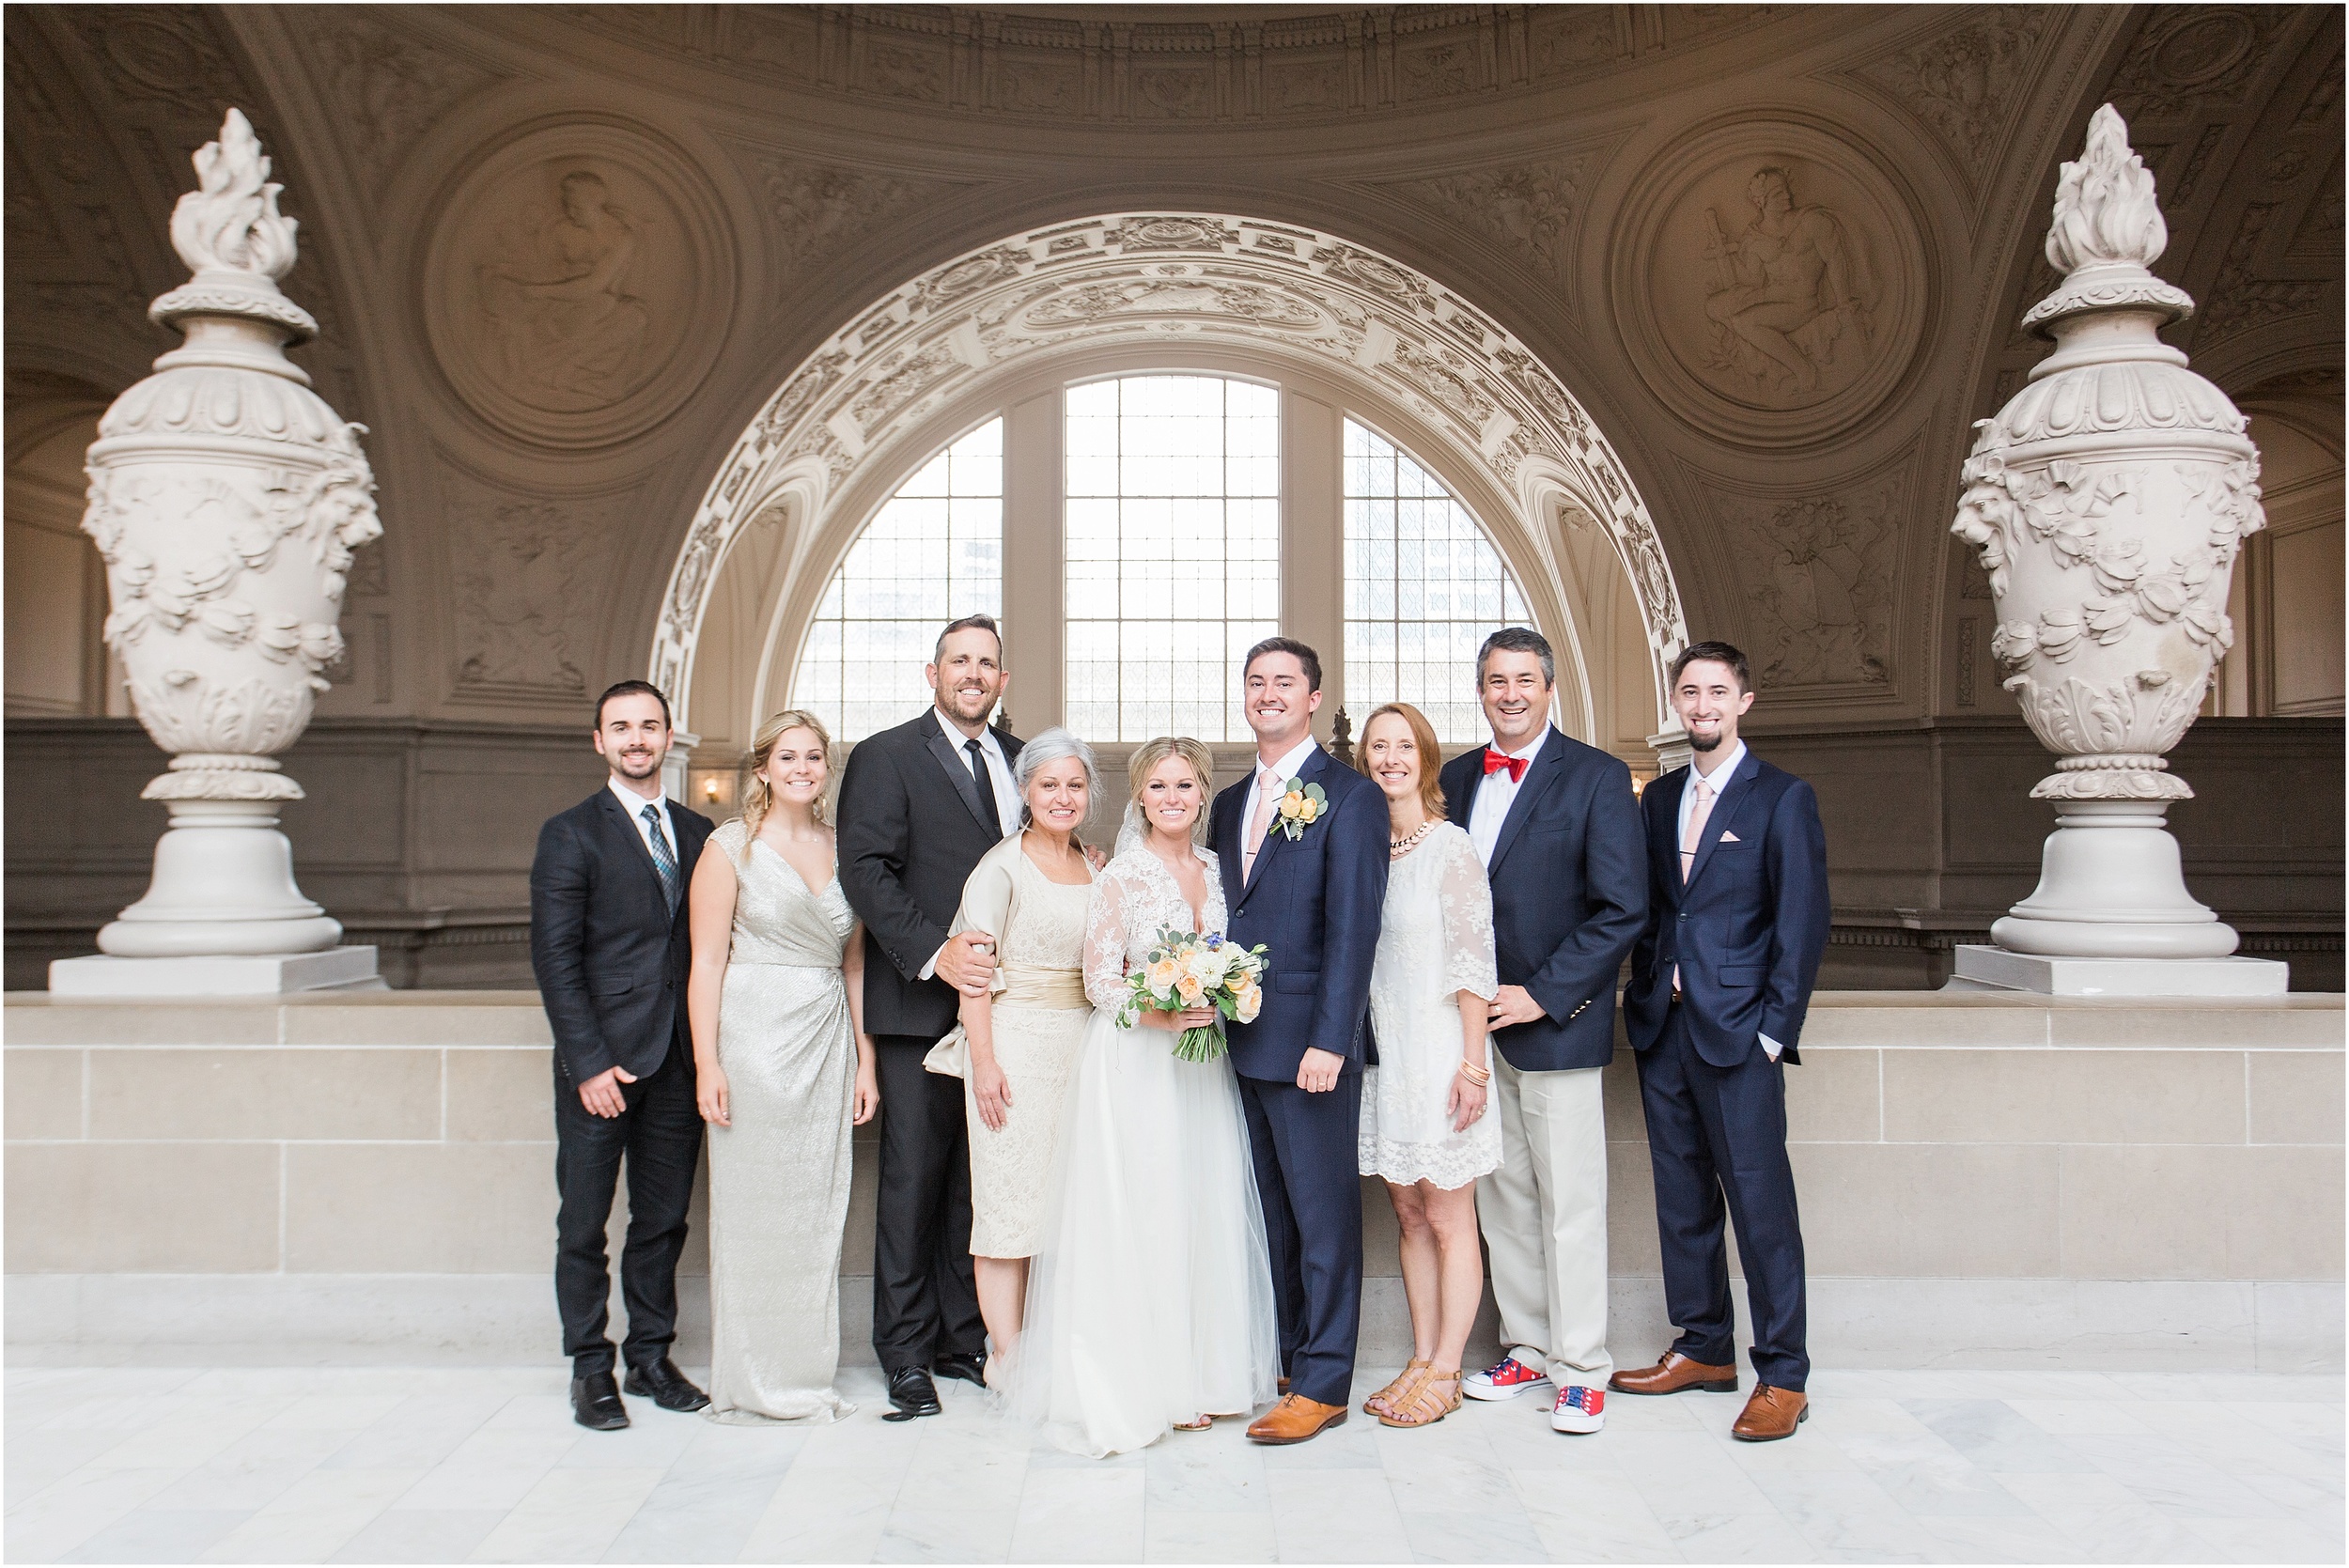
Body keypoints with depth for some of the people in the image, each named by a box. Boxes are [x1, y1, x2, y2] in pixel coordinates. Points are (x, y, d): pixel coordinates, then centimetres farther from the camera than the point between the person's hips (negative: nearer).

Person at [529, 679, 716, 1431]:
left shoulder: (698, 833, 12)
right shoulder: (570, 834, -1)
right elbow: (555, 959, -7)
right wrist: (589, 1062, -13)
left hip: (678, 1061, 4)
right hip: (600, 1061, -4)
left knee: (664, 1219, 11)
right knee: (584, 1223, 5)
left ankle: (652, 1356, 23)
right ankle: (590, 1369, 18)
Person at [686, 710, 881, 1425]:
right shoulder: (730, 847, -1)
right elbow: (706, 962, -6)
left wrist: (865, 1062, 9)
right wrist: (707, 1064, -12)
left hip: (827, 1044, 4)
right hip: (754, 1039, -4)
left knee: (819, 1210, 8)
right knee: (752, 1209, 2)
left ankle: (806, 1374, 20)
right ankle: (750, 1383, 15)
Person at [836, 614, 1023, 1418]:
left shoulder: (1020, 760, 15)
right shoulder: (884, 757, 0)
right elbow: (865, 869, -9)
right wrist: (932, 953, -19)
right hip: (921, 1007, -4)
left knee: (980, 1179, 10)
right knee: (913, 1181, 2)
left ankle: (965, 1338, 22)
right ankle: (907, 1354, 14)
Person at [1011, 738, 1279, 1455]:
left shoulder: (1216, 870, 9)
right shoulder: (1122, 876, -6)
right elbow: (1099, 982, -8)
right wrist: (1159, 1013, -22)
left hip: (1205, 1065, 5)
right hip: (1137, 1066, -5)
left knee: (1208, 1214, 8)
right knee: (1144, 1219, -3)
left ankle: (1203, 1371, 20)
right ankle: (1149, 1384, 9)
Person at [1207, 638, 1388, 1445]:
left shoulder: (1350, 796, -6)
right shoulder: (1230, 804, 15)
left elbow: (1353, 927, -13)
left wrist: (1330, 1041, -18)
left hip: (1309, 1042, -7)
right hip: (1242, 1042, 7)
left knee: (1323, 1211, 3)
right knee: (1270, 1209, 14)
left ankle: (1324, 1380, 13)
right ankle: (1281, 1357, 26)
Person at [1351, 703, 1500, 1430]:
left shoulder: (1451, 847, -10)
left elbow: (1474, 965, -12)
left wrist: (1472, 1064, -15)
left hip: (1438, 1053, -6)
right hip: (1383, 1053, 6)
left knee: (1449, 1218, 4)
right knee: (1409, 1214, 13)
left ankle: (1444, 1374, 14)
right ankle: (1422, 1361, 23)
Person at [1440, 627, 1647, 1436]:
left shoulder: (1597, 777, -5)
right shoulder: (1456, 778, 11)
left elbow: (1622, 908, -10)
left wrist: (1544, 994, -14)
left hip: (1556, 1021, -5)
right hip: (1476, 1020, 5)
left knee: (1571, 1201, 1)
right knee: (1502, 1196, 12)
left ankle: (1580, 1368, 12)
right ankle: (1527, 1350, 24)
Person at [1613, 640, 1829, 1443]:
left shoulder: (1783, 798, -3)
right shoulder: (1659, 798, 14)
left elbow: (1803, 922, -6)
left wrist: (1775, 1027, -11)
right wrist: (1644, 994, 7)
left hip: (1738, 1030, -6)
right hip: (1663, 1025, 6)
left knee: (1761, 1202, -3)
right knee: (1682, 1197, 12)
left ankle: (1782, 1375, 8)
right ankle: (1704, 1349, 25)